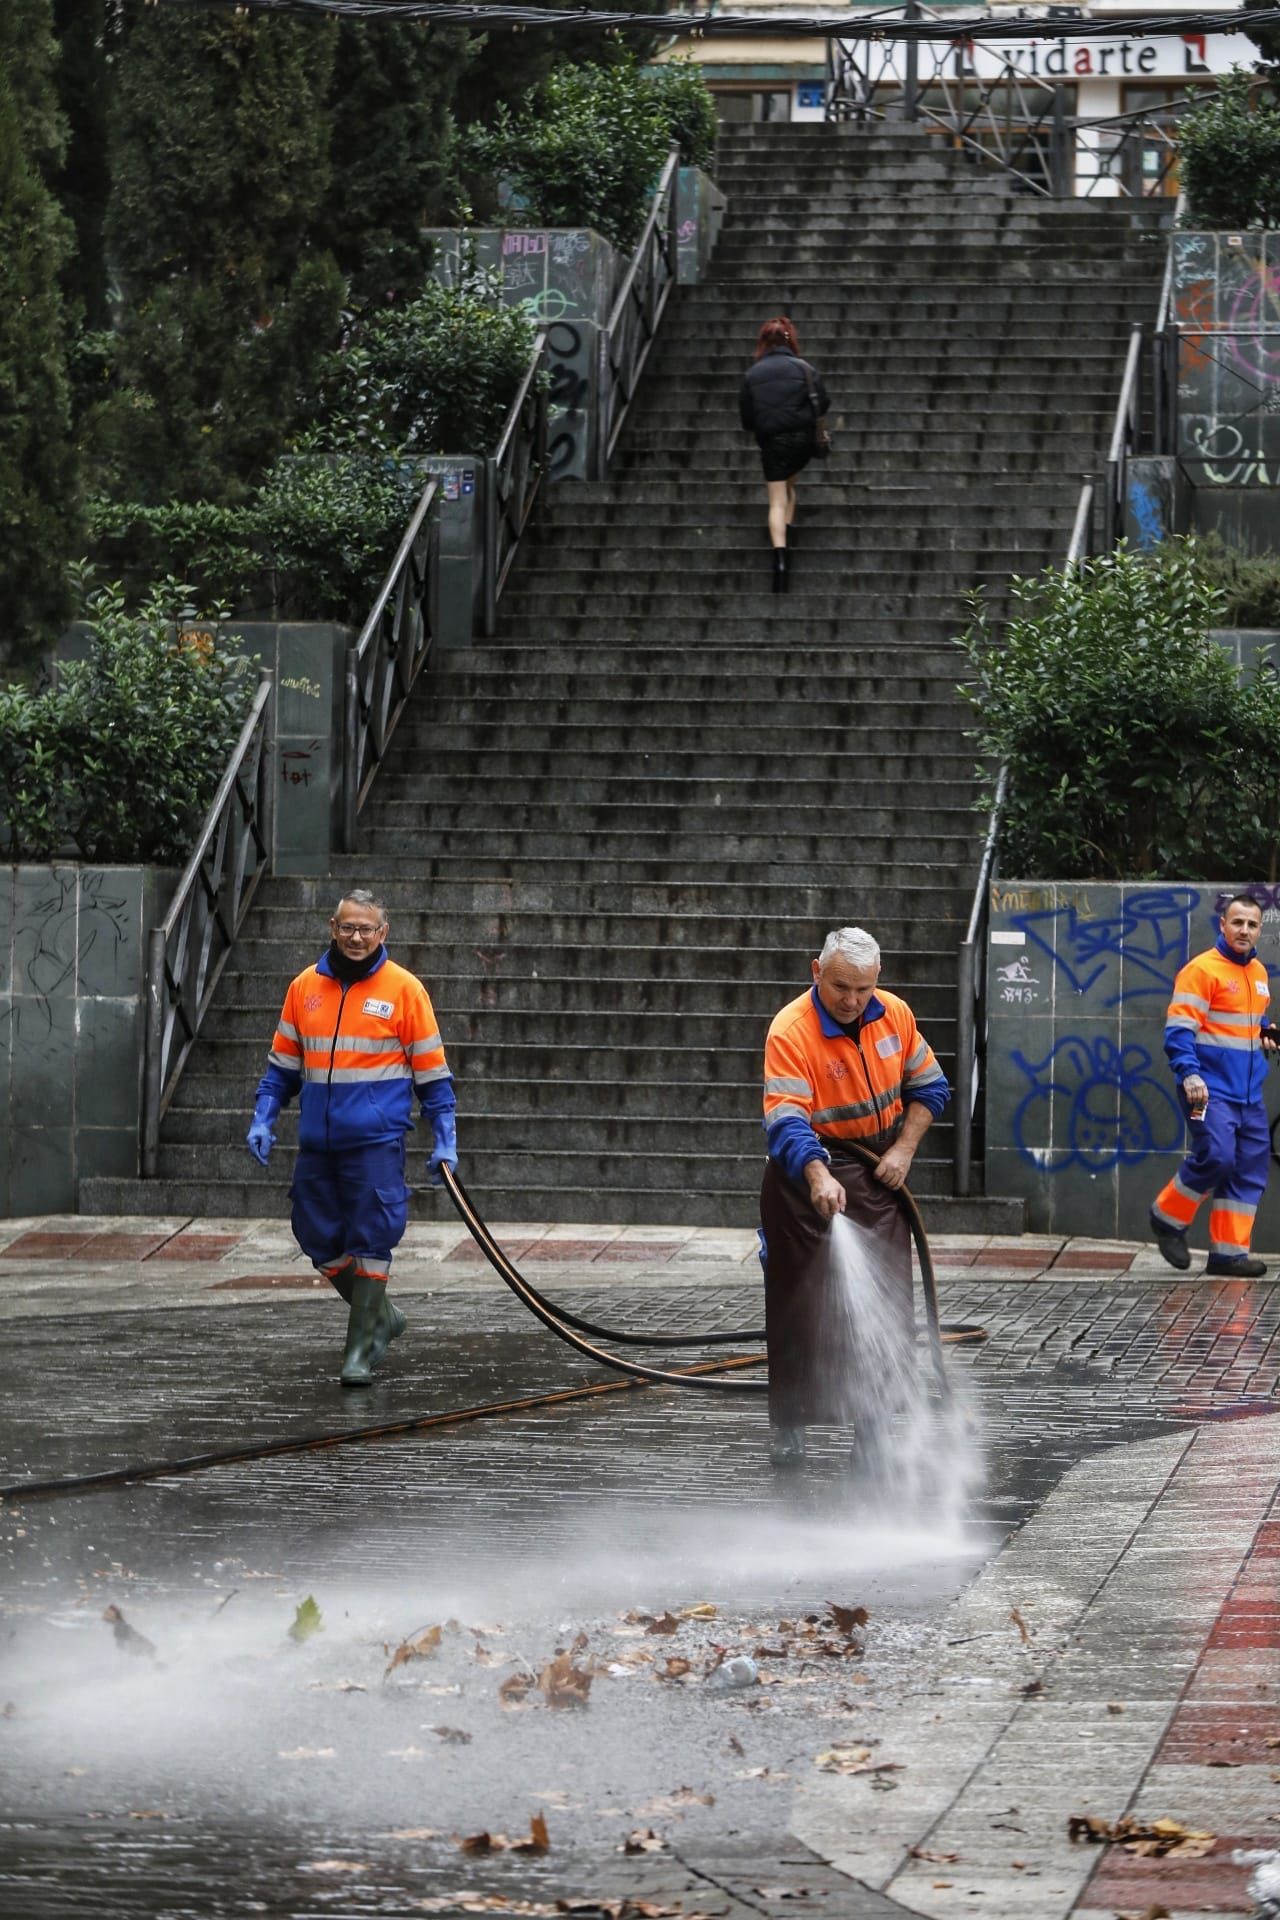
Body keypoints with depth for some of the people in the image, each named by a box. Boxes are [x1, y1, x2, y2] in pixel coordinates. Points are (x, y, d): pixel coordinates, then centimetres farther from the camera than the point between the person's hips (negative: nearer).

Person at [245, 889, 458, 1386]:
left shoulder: (404, 989, -1)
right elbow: (283, 1063, 18)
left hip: (376, 1142, -4)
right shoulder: (305, 987, 9)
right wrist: (263, 1119, 7)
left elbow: (432, 1072, 2)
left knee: (370, 1243, -6)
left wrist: (445, 1141, -2)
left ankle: (361, 1349, 1)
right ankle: (380, 1316, 28)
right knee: (320, 1241, 8)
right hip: (317, 1143, 4)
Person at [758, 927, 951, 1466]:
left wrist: (904, 1149, -3)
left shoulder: (895, 1016, -3)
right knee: (801, 1304, -1)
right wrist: (818, 1178, -48)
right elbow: (786, 1122, -32)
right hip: (809, 1167, -5)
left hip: (877, 1174, 5)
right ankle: (788, 1425, 9)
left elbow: (929, 1086, 11)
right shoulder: (791, 1033, -22)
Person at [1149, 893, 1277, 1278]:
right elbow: (1178, 1029, -15)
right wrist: (1189, 1075, -27)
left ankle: (1229, 1252, 7)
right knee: (1216, 1156, -20)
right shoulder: (1202, 970, -9)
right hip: (1210, 1090, -8)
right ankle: (1168, 1217, 3)